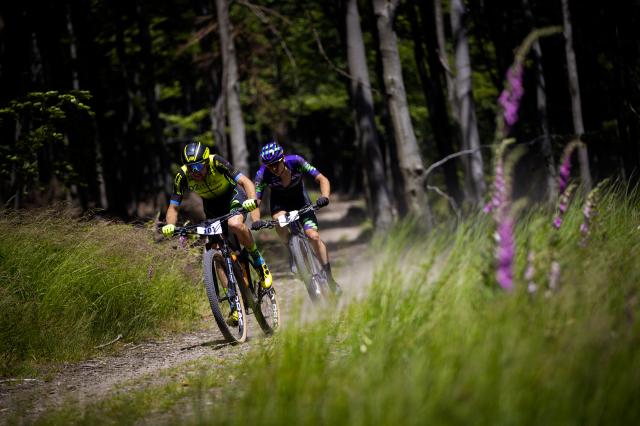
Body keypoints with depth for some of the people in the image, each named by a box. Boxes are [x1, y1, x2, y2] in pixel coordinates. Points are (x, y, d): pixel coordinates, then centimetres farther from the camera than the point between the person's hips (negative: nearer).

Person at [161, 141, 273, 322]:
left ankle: (260, 264, -14)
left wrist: (252, 200, -54)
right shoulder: (182, 176, -23)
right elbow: (173, 207, -16)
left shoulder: (216, 163, -31)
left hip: (232, 195, -4)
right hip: (212, 204, 4)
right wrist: (170, 225, -37)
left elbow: (245, 181, -34)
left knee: (235, 224, -37)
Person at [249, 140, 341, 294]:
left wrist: (325, 197, -46)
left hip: (300, 200, 0)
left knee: (314, 236, -16)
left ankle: (329, 277, -5)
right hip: (280, 202, 0)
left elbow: (322, 179, -26)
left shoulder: (296, 162, -29)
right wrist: (256, 221, -46)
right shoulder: (262, 174, -28)